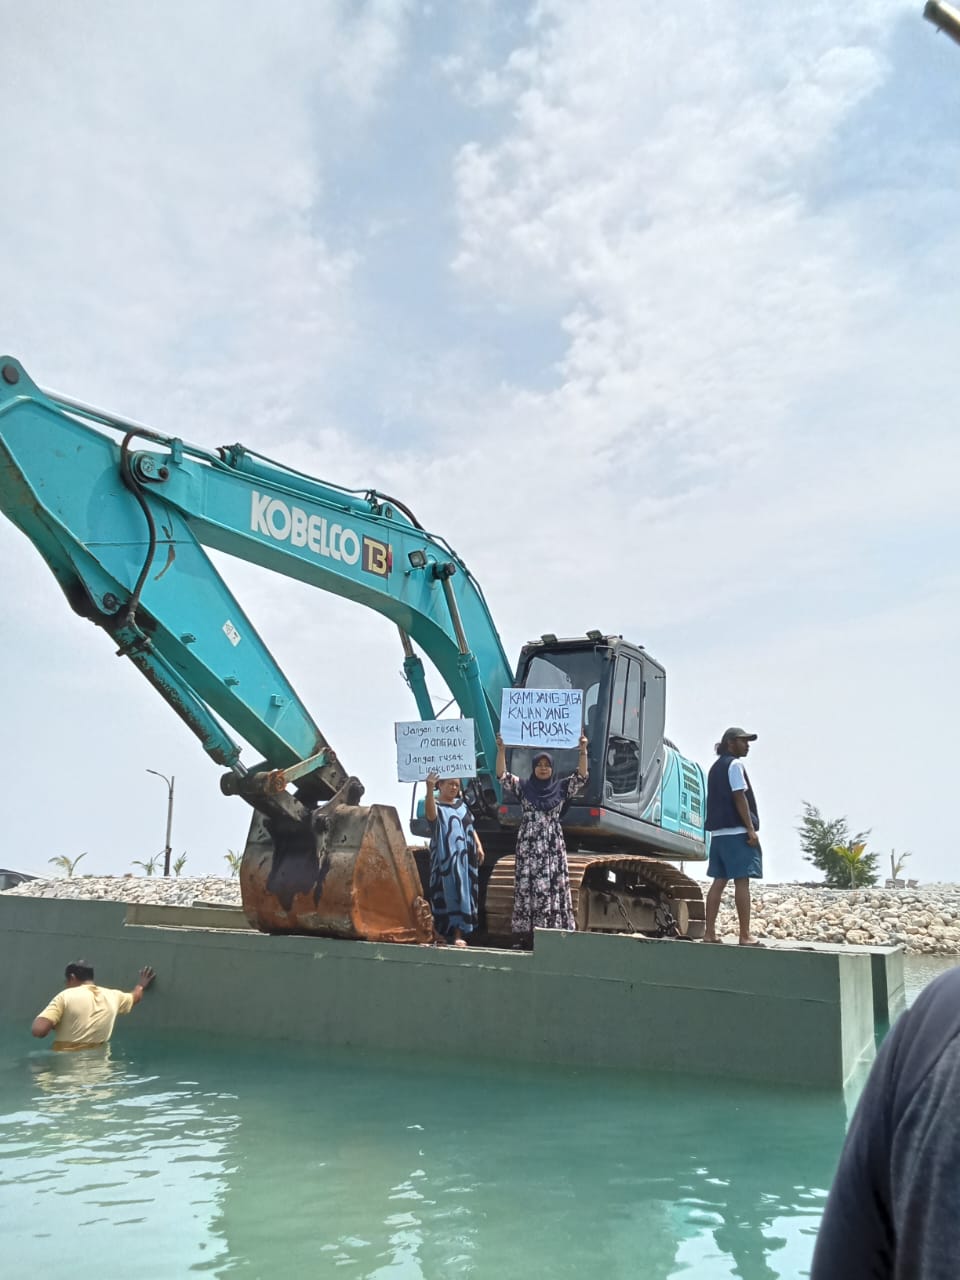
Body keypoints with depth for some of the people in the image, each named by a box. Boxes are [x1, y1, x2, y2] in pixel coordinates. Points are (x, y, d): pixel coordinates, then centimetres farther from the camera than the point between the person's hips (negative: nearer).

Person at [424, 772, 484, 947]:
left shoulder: (461, 804, 14)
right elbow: (430, 814, -31)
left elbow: (471, 826, 21)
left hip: (465, 858, 6)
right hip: (446, 860, -6)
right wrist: (429, 788, -48)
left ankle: (459, 934, 6)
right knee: (449, 894, -5)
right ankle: (450, 934, 2)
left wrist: (479, 846, 6)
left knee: (463, 894, 4)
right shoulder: (437, 806, -6)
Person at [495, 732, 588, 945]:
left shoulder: (561, 788, 8)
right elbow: (502, 775, -2)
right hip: (529, 846, 0)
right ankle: (524, 936, 1)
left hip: (553, 847, 0)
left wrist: (583, 751, -14)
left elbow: (581, 776, -2)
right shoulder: (523, 787, 7)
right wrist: (501, 750, -13)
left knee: (553, 887, -4)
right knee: (526, 888, -2)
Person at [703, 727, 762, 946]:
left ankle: (710, 932, 5)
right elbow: (739, 797, -13)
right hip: (737, 831, -9)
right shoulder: (734, 764, -6)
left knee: (719, 881, 7)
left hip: (718, 832, 9)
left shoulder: (716, 767, 21)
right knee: (742, 881, -8)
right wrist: (751, 829, -14)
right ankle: (745, 935, -10)